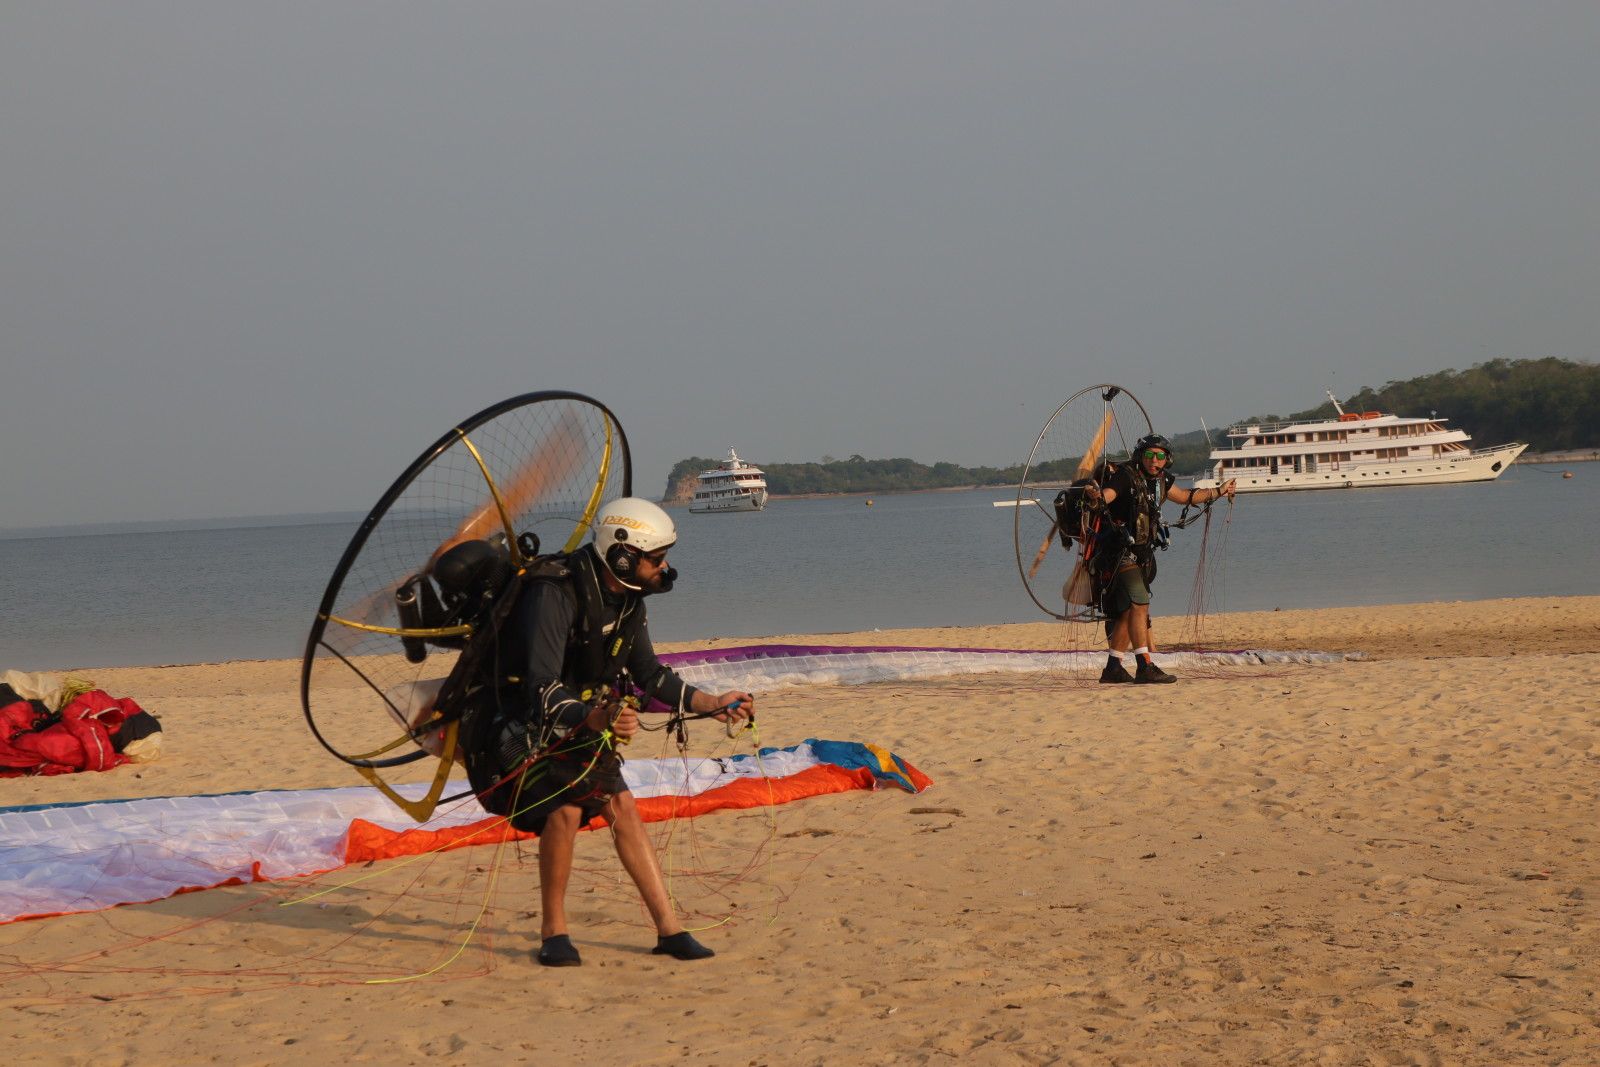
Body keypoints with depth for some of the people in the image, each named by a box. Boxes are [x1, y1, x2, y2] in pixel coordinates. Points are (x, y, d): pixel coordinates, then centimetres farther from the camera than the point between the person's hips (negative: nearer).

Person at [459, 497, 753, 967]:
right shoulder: (555, 593, -28)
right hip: (521, 723, -8)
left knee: (622, 805, -2)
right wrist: (594, 718, -54)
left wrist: (712, 705, 4)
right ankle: (552, 931, -7)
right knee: (566, 808, -24)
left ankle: (669, 929, 2)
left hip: (583, 721, 8)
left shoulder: (625, 596, -1)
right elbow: (542, 689, -37)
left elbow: (648, 673, 12)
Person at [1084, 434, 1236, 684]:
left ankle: (1113, 668, 18)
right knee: (1139, 605, -18)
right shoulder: (1125, 476, -13)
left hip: (1142, 554, 8)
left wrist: (1219, 492, 37)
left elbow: (1185, 496, 28)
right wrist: (1095, 496, -54)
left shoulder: (1160, 480, 10)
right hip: (1121, 553, -8)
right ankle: (1145, 668, -22)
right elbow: (1106, 495, -30)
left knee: (1128, 612, 11)